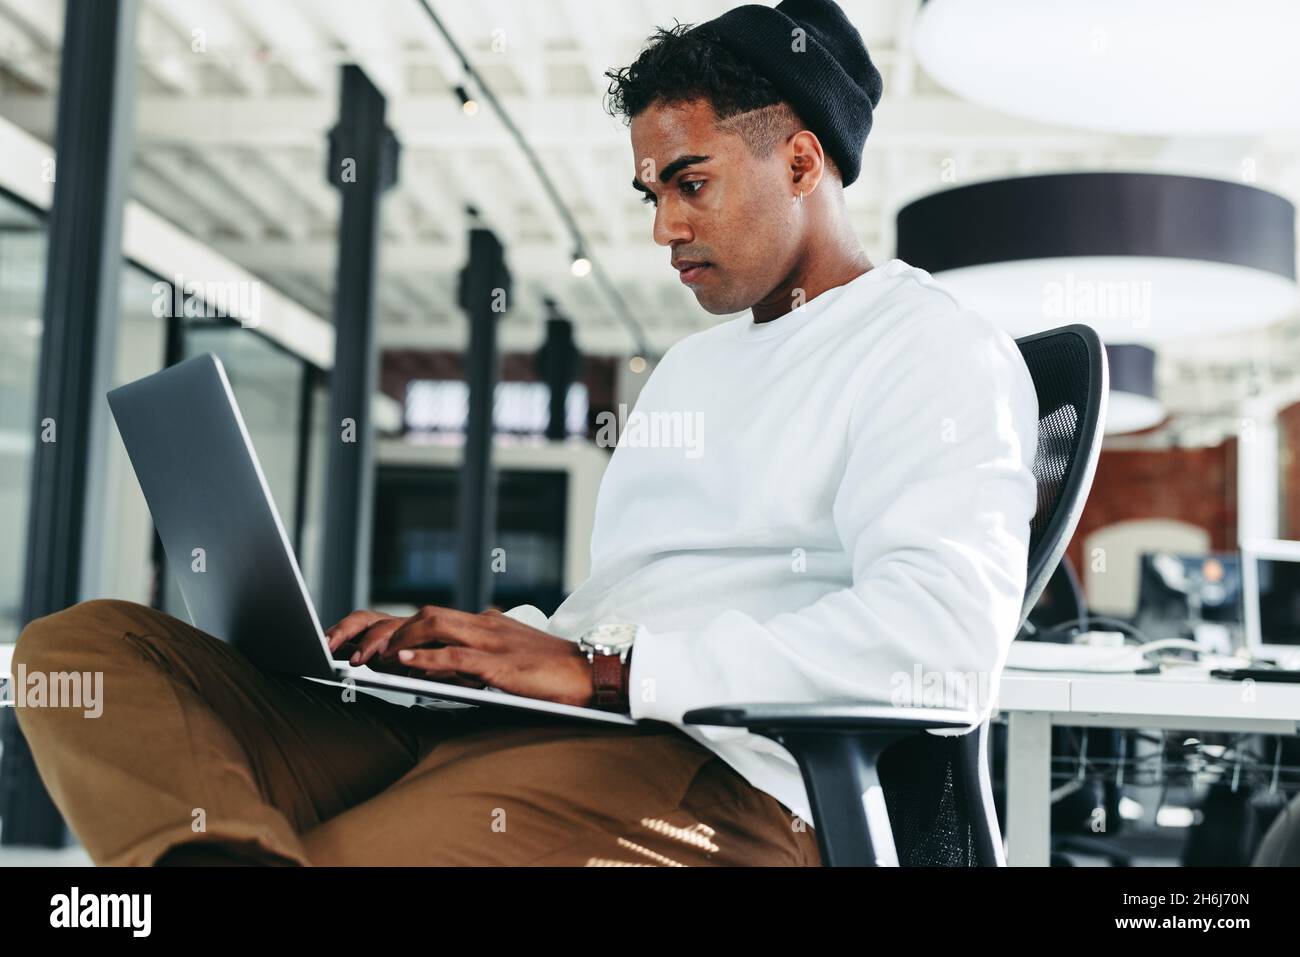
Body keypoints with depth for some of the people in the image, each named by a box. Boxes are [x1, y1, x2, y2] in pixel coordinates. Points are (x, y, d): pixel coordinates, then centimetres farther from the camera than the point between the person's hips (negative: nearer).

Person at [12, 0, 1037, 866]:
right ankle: (232, 847, -34)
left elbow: (942, 634, -17)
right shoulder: (691, 362, 31)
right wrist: (454, 640, 9)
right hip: (503, 727, 9)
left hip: (704, 767, -9)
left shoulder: (932, 347, 2)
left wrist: (603, 668, -16)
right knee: (82, 646, -11)